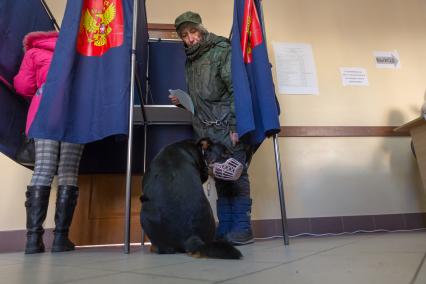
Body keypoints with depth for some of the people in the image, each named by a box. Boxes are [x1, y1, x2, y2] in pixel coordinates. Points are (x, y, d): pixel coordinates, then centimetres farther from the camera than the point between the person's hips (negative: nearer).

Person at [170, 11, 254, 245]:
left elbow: (237, 90, -11)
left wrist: (235, 127, -17)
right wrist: (182, 101, 10)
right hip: (207, 130, 7)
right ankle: (225, 227, 15)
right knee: (220, 178, 8)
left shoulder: (222, 51, -1)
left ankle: (242, 228, 5)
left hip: (228, 128, -6)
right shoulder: (190, 61, 20)